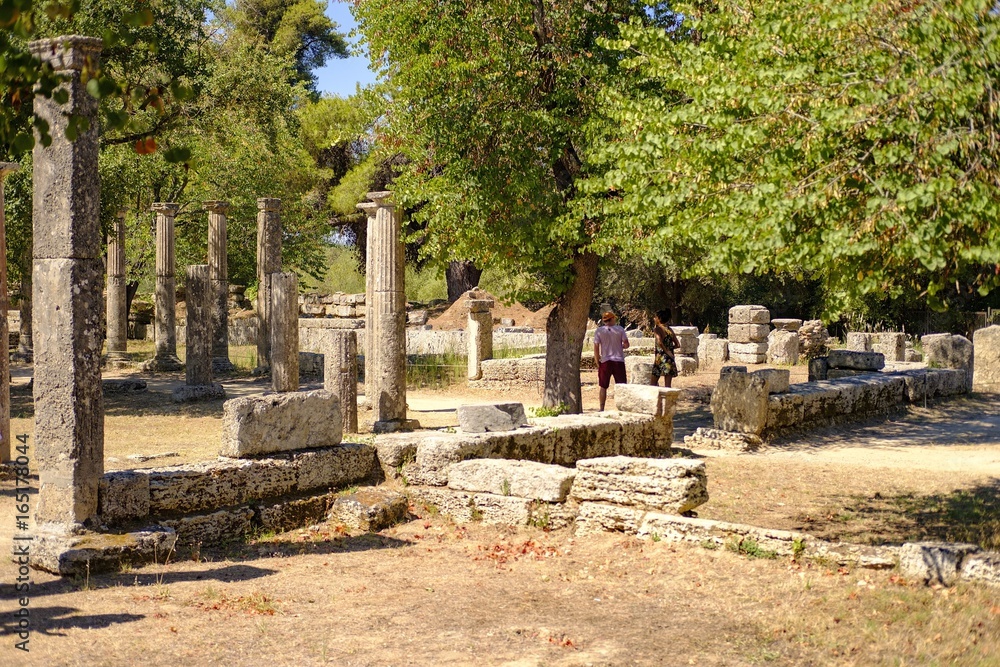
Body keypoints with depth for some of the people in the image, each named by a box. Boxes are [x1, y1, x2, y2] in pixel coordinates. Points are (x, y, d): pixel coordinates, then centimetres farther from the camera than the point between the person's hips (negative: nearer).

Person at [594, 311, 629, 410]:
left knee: (603, 387, 8)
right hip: (619, 361, 0)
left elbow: (596, 348, -5)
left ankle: (602, 409, 8)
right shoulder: (620, 329, 0)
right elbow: (626, 345, -2)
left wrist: (597, 362, 5)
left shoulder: (599, 331, -2)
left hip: (605, 361, 0)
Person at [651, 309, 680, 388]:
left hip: (661, 357, -5)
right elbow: (678, 345, 12)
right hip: (670, 359, 5)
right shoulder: (670, 330, 10)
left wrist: (666, 351, -13)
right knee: (668, 385, 4)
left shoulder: (657, 329, -7)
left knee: (654, 381, 7)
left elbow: (659, 341, -25)